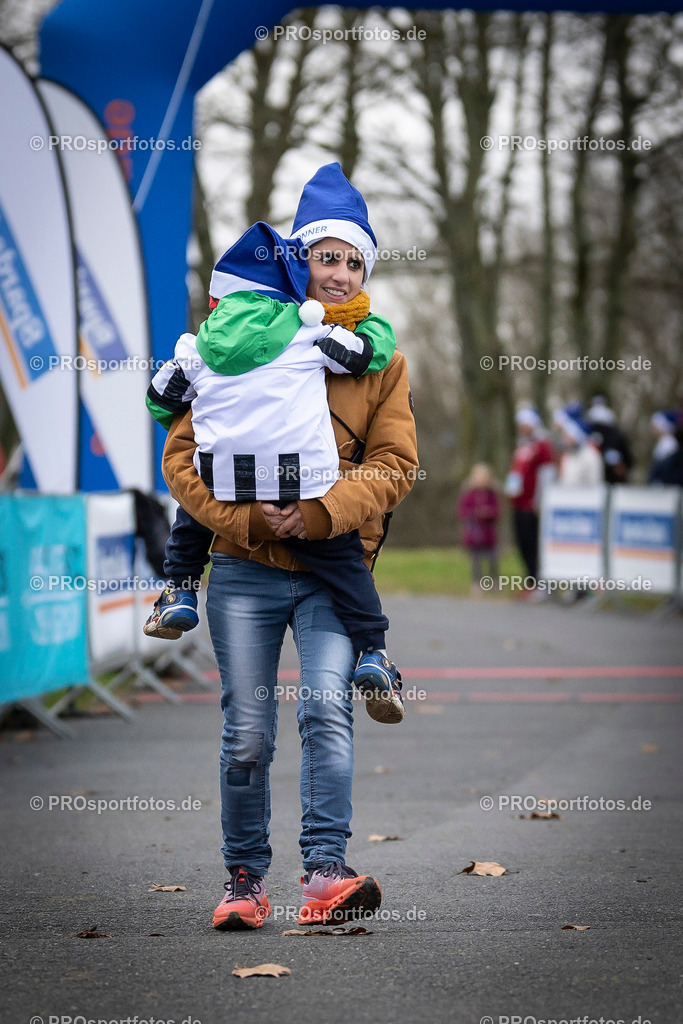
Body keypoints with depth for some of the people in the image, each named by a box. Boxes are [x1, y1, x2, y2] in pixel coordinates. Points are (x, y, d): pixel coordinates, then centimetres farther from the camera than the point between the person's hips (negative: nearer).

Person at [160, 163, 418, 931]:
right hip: (245, 569, 0)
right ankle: (245, 880, 15)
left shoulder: (380, 360, 9)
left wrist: (321, 512, -16)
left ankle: (325, 874, -22)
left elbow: (393, 463, 1)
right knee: (248, 733, 0)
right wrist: (248, 519, -12)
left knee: (327, 705, -19)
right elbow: (184, 455, 2)